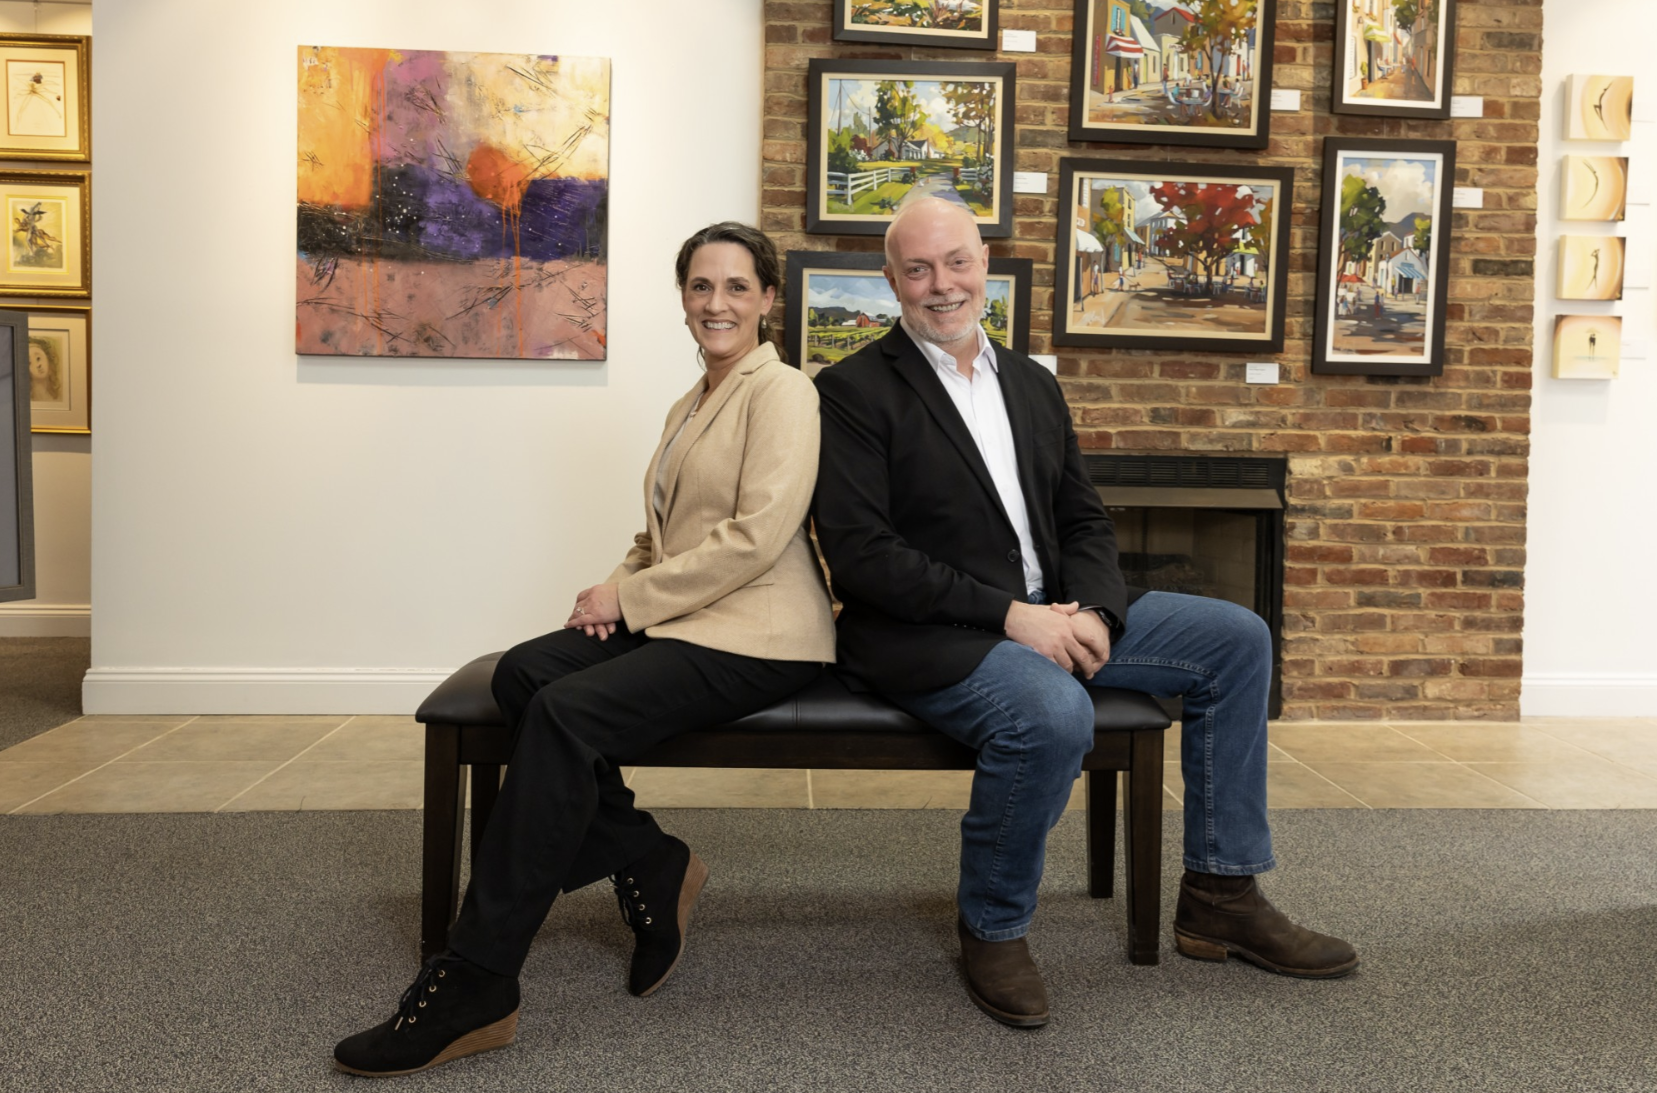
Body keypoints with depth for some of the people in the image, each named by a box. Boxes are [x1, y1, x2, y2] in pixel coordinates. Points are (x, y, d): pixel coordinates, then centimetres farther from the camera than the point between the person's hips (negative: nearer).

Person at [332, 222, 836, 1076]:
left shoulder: (781, 394, -5)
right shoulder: (689, 408, 22)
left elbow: (757, 535, -17)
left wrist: (631, 595, -13)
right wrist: (615, 590, 2)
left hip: (755, 634, -8)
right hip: (677, 621, 8)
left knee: (567, 712, -27)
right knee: (522, 672, -16)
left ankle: (473, 989, -20)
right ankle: (653, 871, -3)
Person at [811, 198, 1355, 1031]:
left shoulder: (1032, 385, 16)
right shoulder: (854, 391, -5)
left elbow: (1083, 519, 15)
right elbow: (859, 553, -15)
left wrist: (1092, 611, -7)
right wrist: (1008, 615, -20)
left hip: (1052, 614, 8)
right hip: (929, 635, -7)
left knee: (1237, 639, 2)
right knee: (1053, 713, -35)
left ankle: (1220, 893, 11)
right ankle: (991, 928, -7)